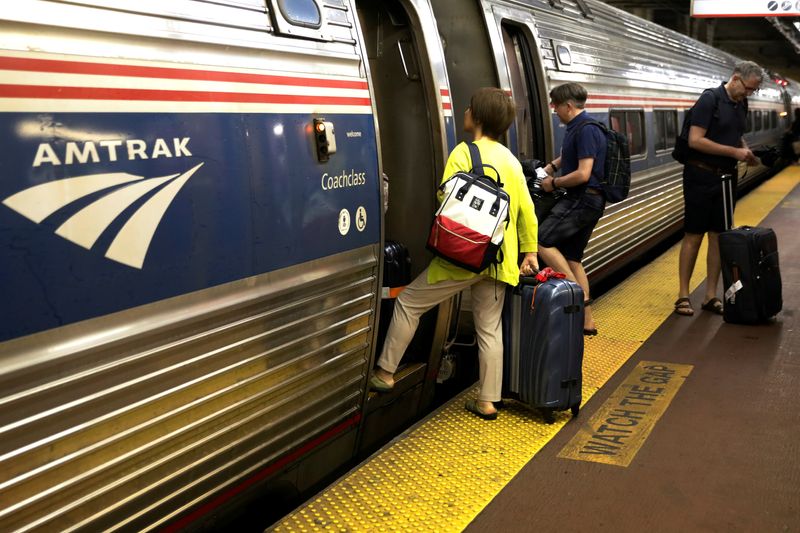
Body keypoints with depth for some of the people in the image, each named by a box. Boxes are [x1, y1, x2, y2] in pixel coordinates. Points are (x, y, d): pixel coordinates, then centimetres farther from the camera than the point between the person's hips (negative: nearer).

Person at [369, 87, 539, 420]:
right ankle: (487, 402, 15)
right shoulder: (511, 159, 10)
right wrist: (530, 251, 15)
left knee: (408, 303, 8)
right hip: (500, 260, 6)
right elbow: (526, 210, 10)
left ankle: (385, 373, 13)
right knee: (490, 329, 13)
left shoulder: (464, 152, -9)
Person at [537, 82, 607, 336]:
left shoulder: (586, 129, -15)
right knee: (572, 258, 13)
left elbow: (583, 174, -21)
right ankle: (586, 320, 18)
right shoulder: (576, 128, 15)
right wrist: (551, 166, 21)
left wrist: (554, 183, -9)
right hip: (587, 200, 10)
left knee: (542, 241, -18)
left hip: (584, 198, -10)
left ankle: (580, 296, -13)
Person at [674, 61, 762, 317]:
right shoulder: (710, 99, -13)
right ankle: (683, 295, 6)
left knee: (718, 236, 7)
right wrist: (734, 151, -18)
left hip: (726, 178, 7)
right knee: (693, 236, -2)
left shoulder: (741, 104, 10)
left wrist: (745, 150, 5)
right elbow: (695, 140, -20)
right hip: (701, 177, -7)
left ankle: (711, 296, 13)